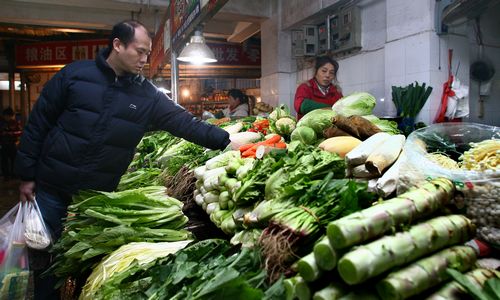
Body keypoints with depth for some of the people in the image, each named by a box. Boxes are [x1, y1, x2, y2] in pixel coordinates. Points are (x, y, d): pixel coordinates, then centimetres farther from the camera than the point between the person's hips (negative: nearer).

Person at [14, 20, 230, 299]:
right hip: (51, 188, -1)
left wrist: (227, 140, -20)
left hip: (100, 194, 1)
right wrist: (27, 175, -1)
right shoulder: (74, 74, -6)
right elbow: (38, 124, -1)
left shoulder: (148, 95, -3)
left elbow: (185, 123, -9)